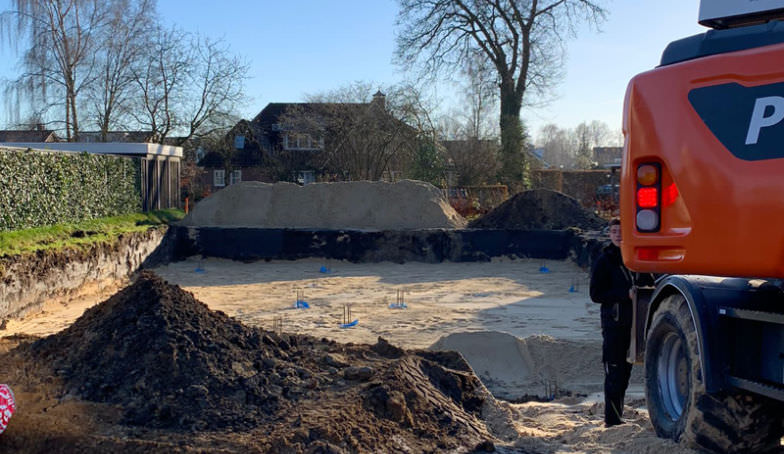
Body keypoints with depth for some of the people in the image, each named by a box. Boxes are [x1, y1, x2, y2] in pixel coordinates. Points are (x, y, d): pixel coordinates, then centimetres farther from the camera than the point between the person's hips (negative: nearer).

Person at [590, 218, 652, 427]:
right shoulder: (604, 261, -2)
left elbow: (650, 285, 22)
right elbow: (596, 294, -8)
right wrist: (625, 294, -19)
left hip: (634, 323, 5)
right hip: (614, 325, -5)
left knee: (625, 372, 11)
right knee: (614, 373, -7)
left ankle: (618, 417, 21)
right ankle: (612, 419, -2)